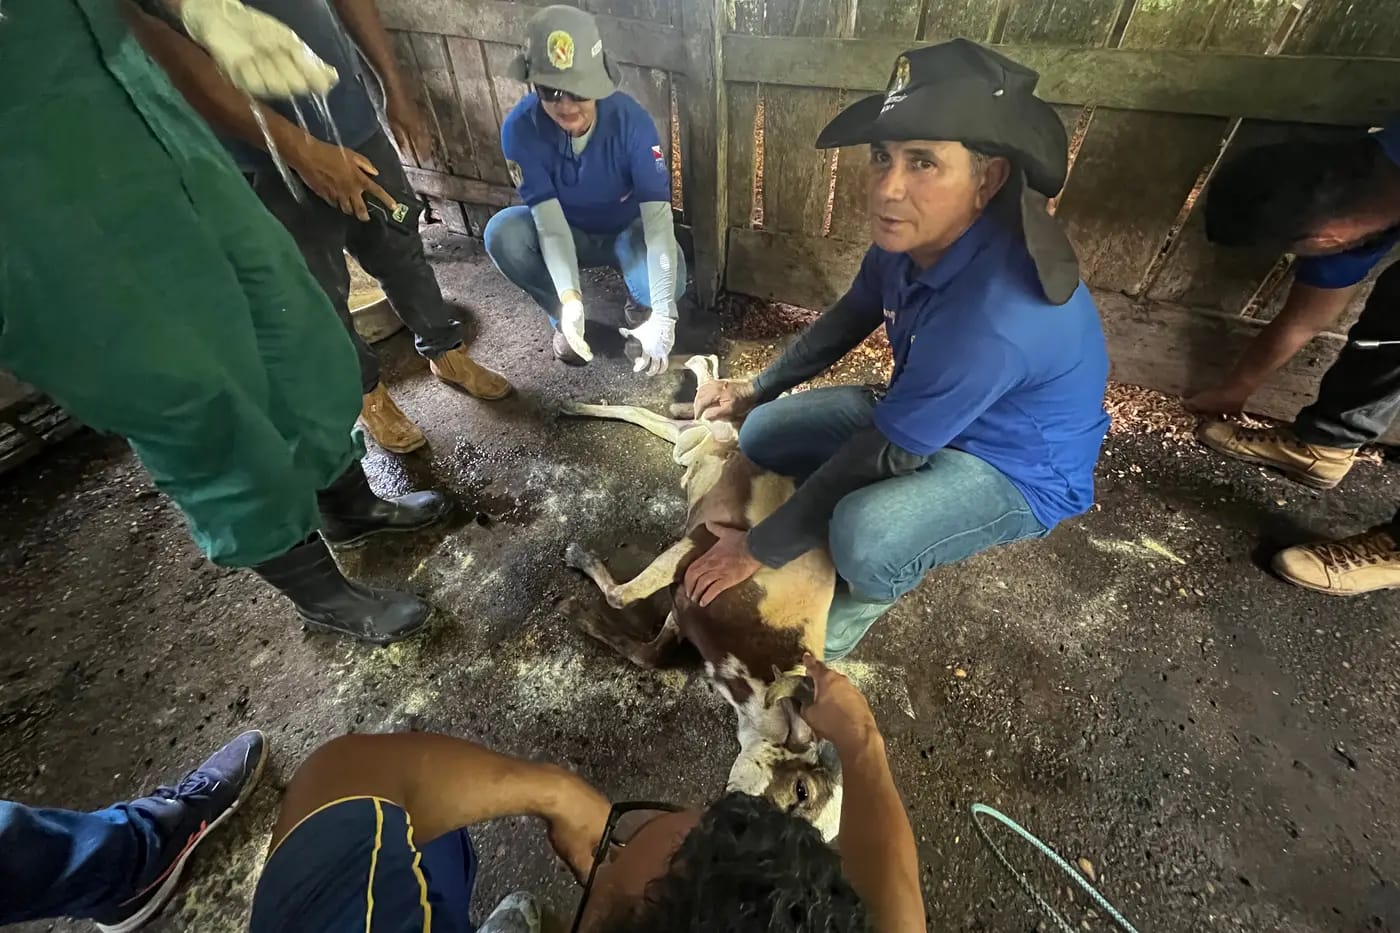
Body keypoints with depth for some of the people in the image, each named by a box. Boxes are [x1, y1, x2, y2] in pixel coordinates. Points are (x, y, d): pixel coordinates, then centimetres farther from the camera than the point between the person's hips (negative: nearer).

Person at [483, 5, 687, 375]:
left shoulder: (631, 120, -28)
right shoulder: (520, 128, -24)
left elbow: (658, 216, -36)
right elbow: (550, 221, -29)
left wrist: (662, 316, -47)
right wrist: (569, 298, -48)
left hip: (627, 231, -1)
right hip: (565, 234, 2)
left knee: (667, 281, -34)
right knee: (502, 233, -29)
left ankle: (640, 311, 6)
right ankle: (562, 317, -2)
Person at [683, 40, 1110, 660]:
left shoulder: (992, 318, -38)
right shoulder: (912, 235, -14)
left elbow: (875, 459, -31)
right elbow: (848, 320, 5)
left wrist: (756, 550, -20)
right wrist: (754, 389, 10)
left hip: (1020, 469, -7)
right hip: (923, 415, 7)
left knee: (864, 540, -35)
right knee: (763, 436, 0)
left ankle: (848, 611, 1)